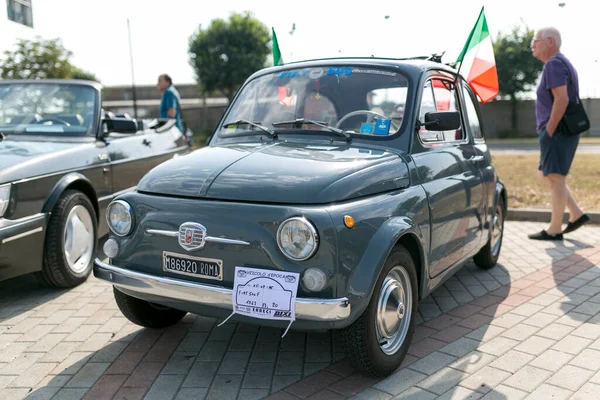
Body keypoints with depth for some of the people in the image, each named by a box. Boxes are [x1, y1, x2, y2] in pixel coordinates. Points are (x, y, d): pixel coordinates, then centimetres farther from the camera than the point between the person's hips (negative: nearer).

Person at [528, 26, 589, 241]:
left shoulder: (554, 64, -13)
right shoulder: (562, 63, 19)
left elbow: (561, 99, -24)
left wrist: (549, 131, -20)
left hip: (557, 132, -10)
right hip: (561, 132, 10)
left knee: (555, 178, -5)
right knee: (545, 175, 17)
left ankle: (554, 230, 2)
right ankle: (576, 214, 18)